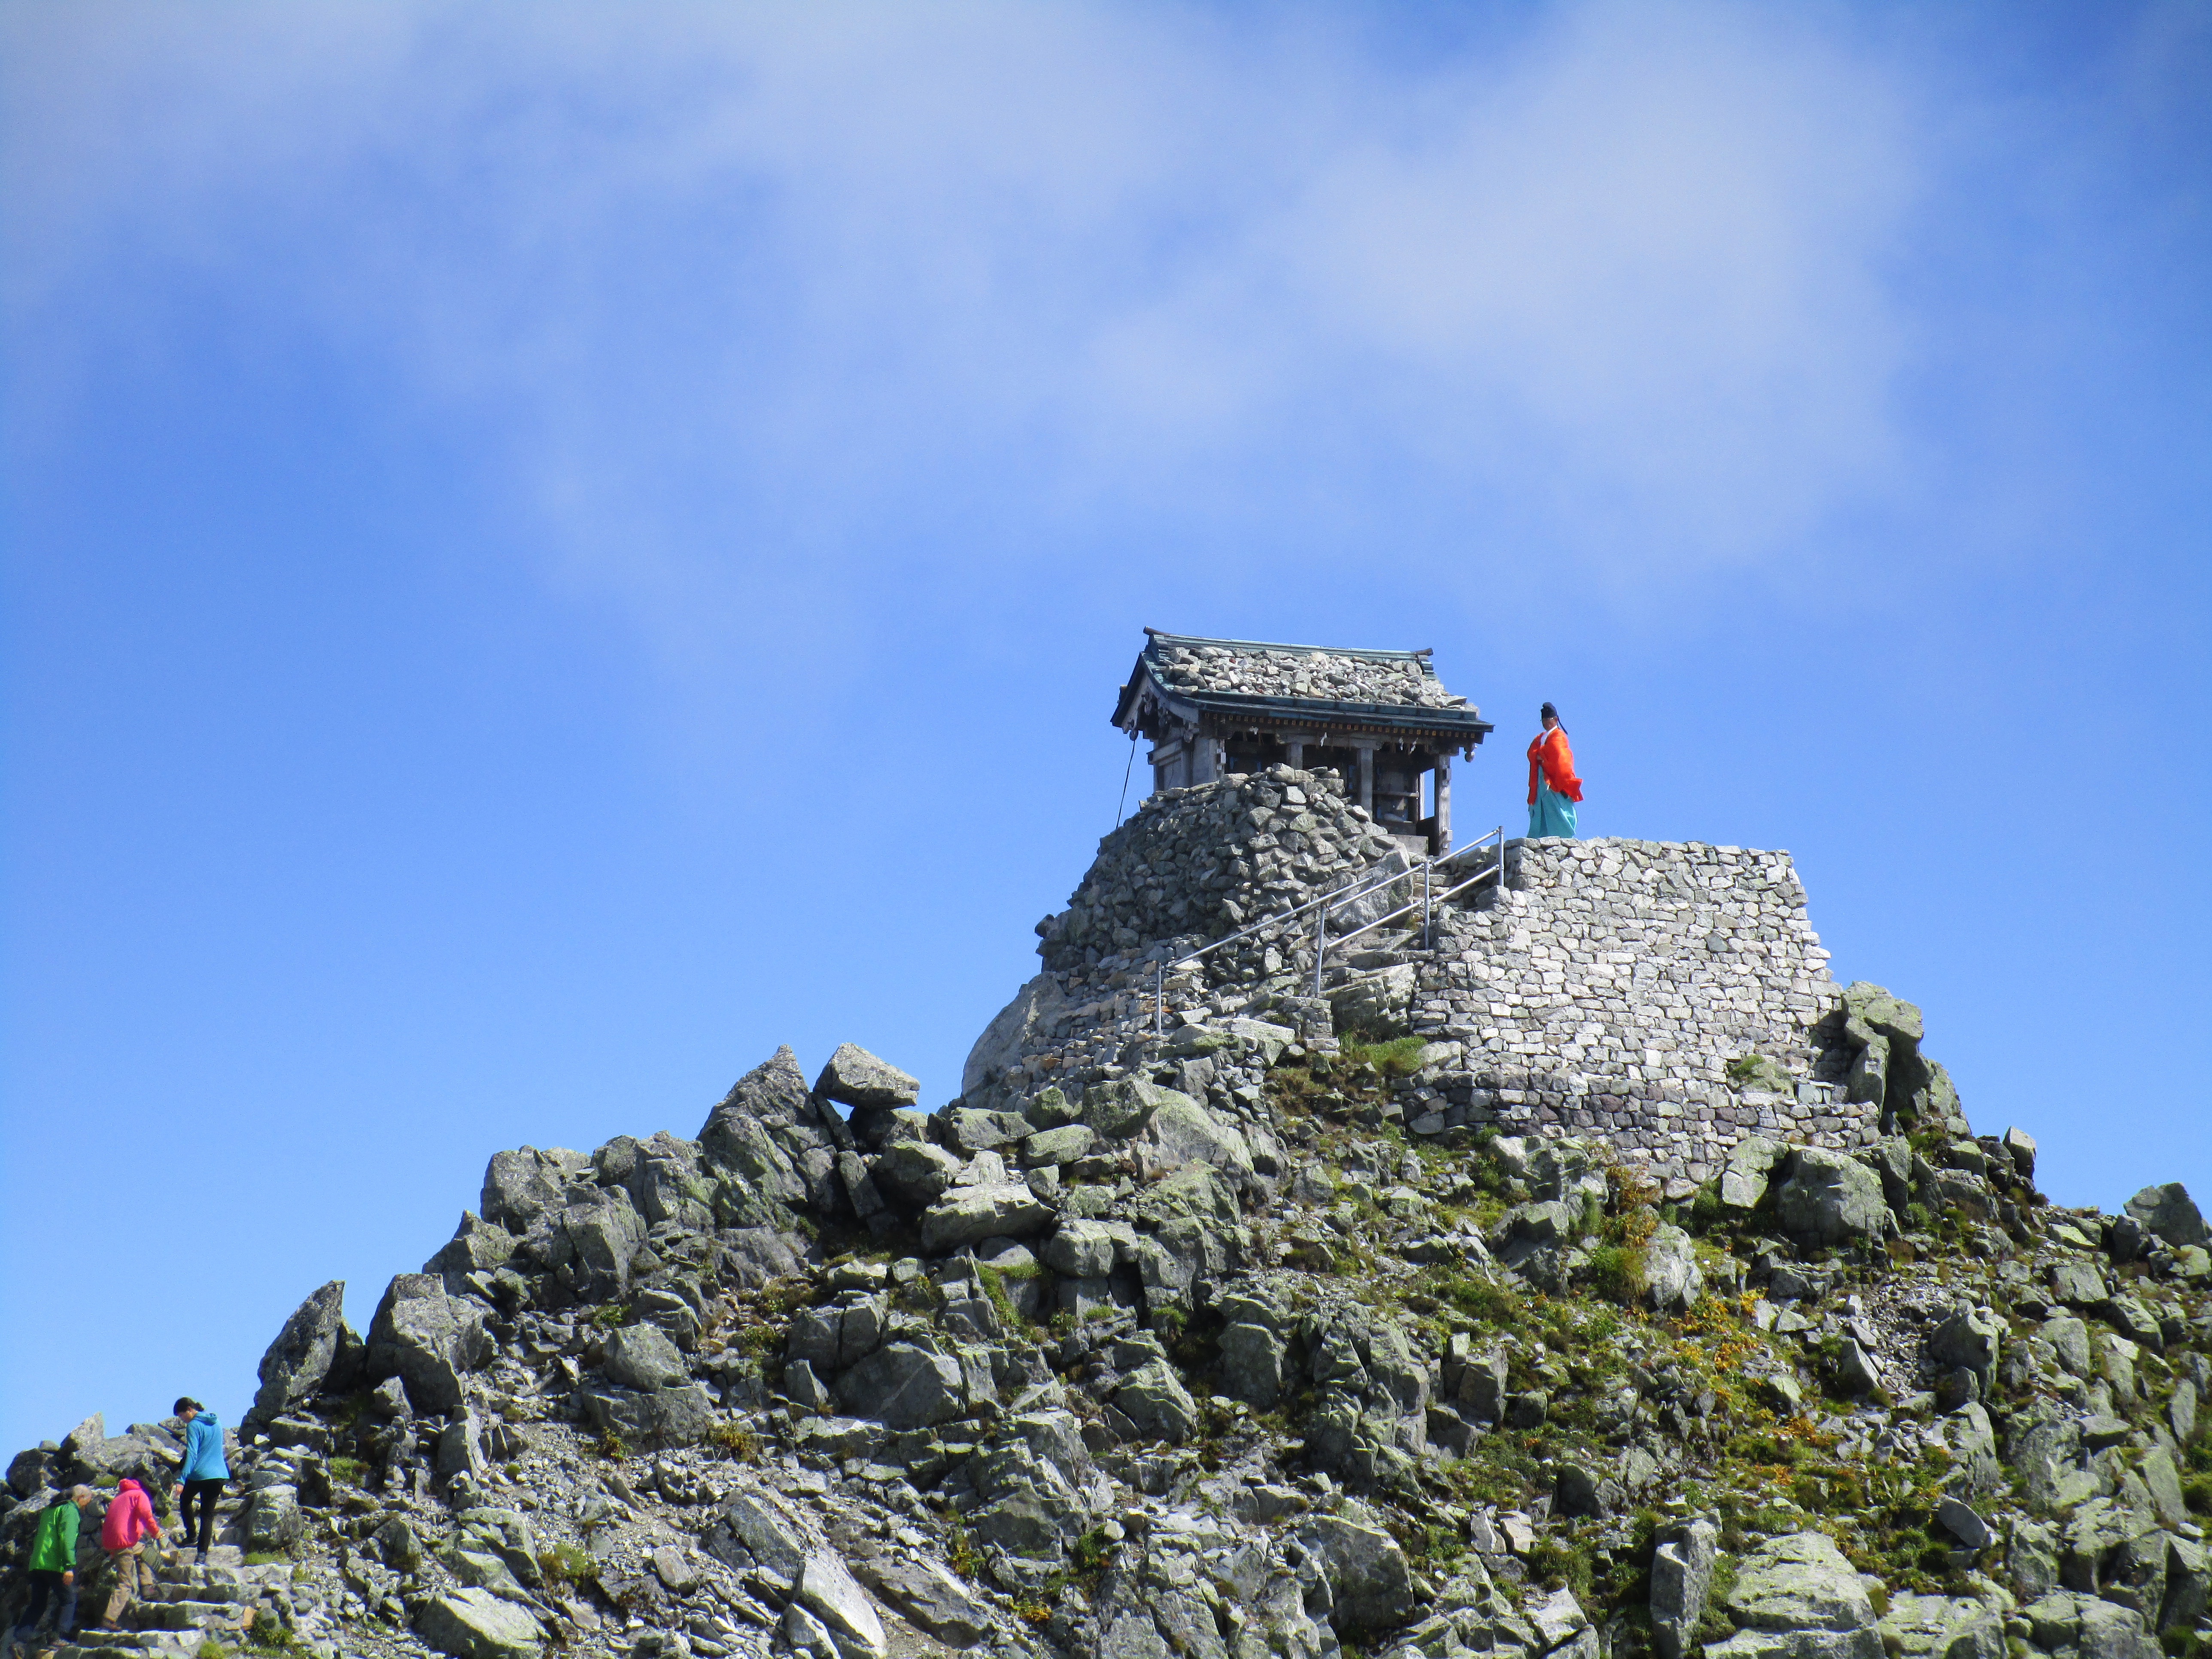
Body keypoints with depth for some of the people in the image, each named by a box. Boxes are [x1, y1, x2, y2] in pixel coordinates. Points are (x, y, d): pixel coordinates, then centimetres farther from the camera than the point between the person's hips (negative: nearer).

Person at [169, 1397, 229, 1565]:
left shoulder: (194, 1425, -11)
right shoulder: (216, 1422, 13)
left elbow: (192, 1454, -20)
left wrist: (182, 1479, -24)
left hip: (199, 1475, -6)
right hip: (219, 1475, 6)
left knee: (186, 1500, 24)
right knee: (208, 1515, 6)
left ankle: (190, 1535, 17)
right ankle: (203, 1553, -3)